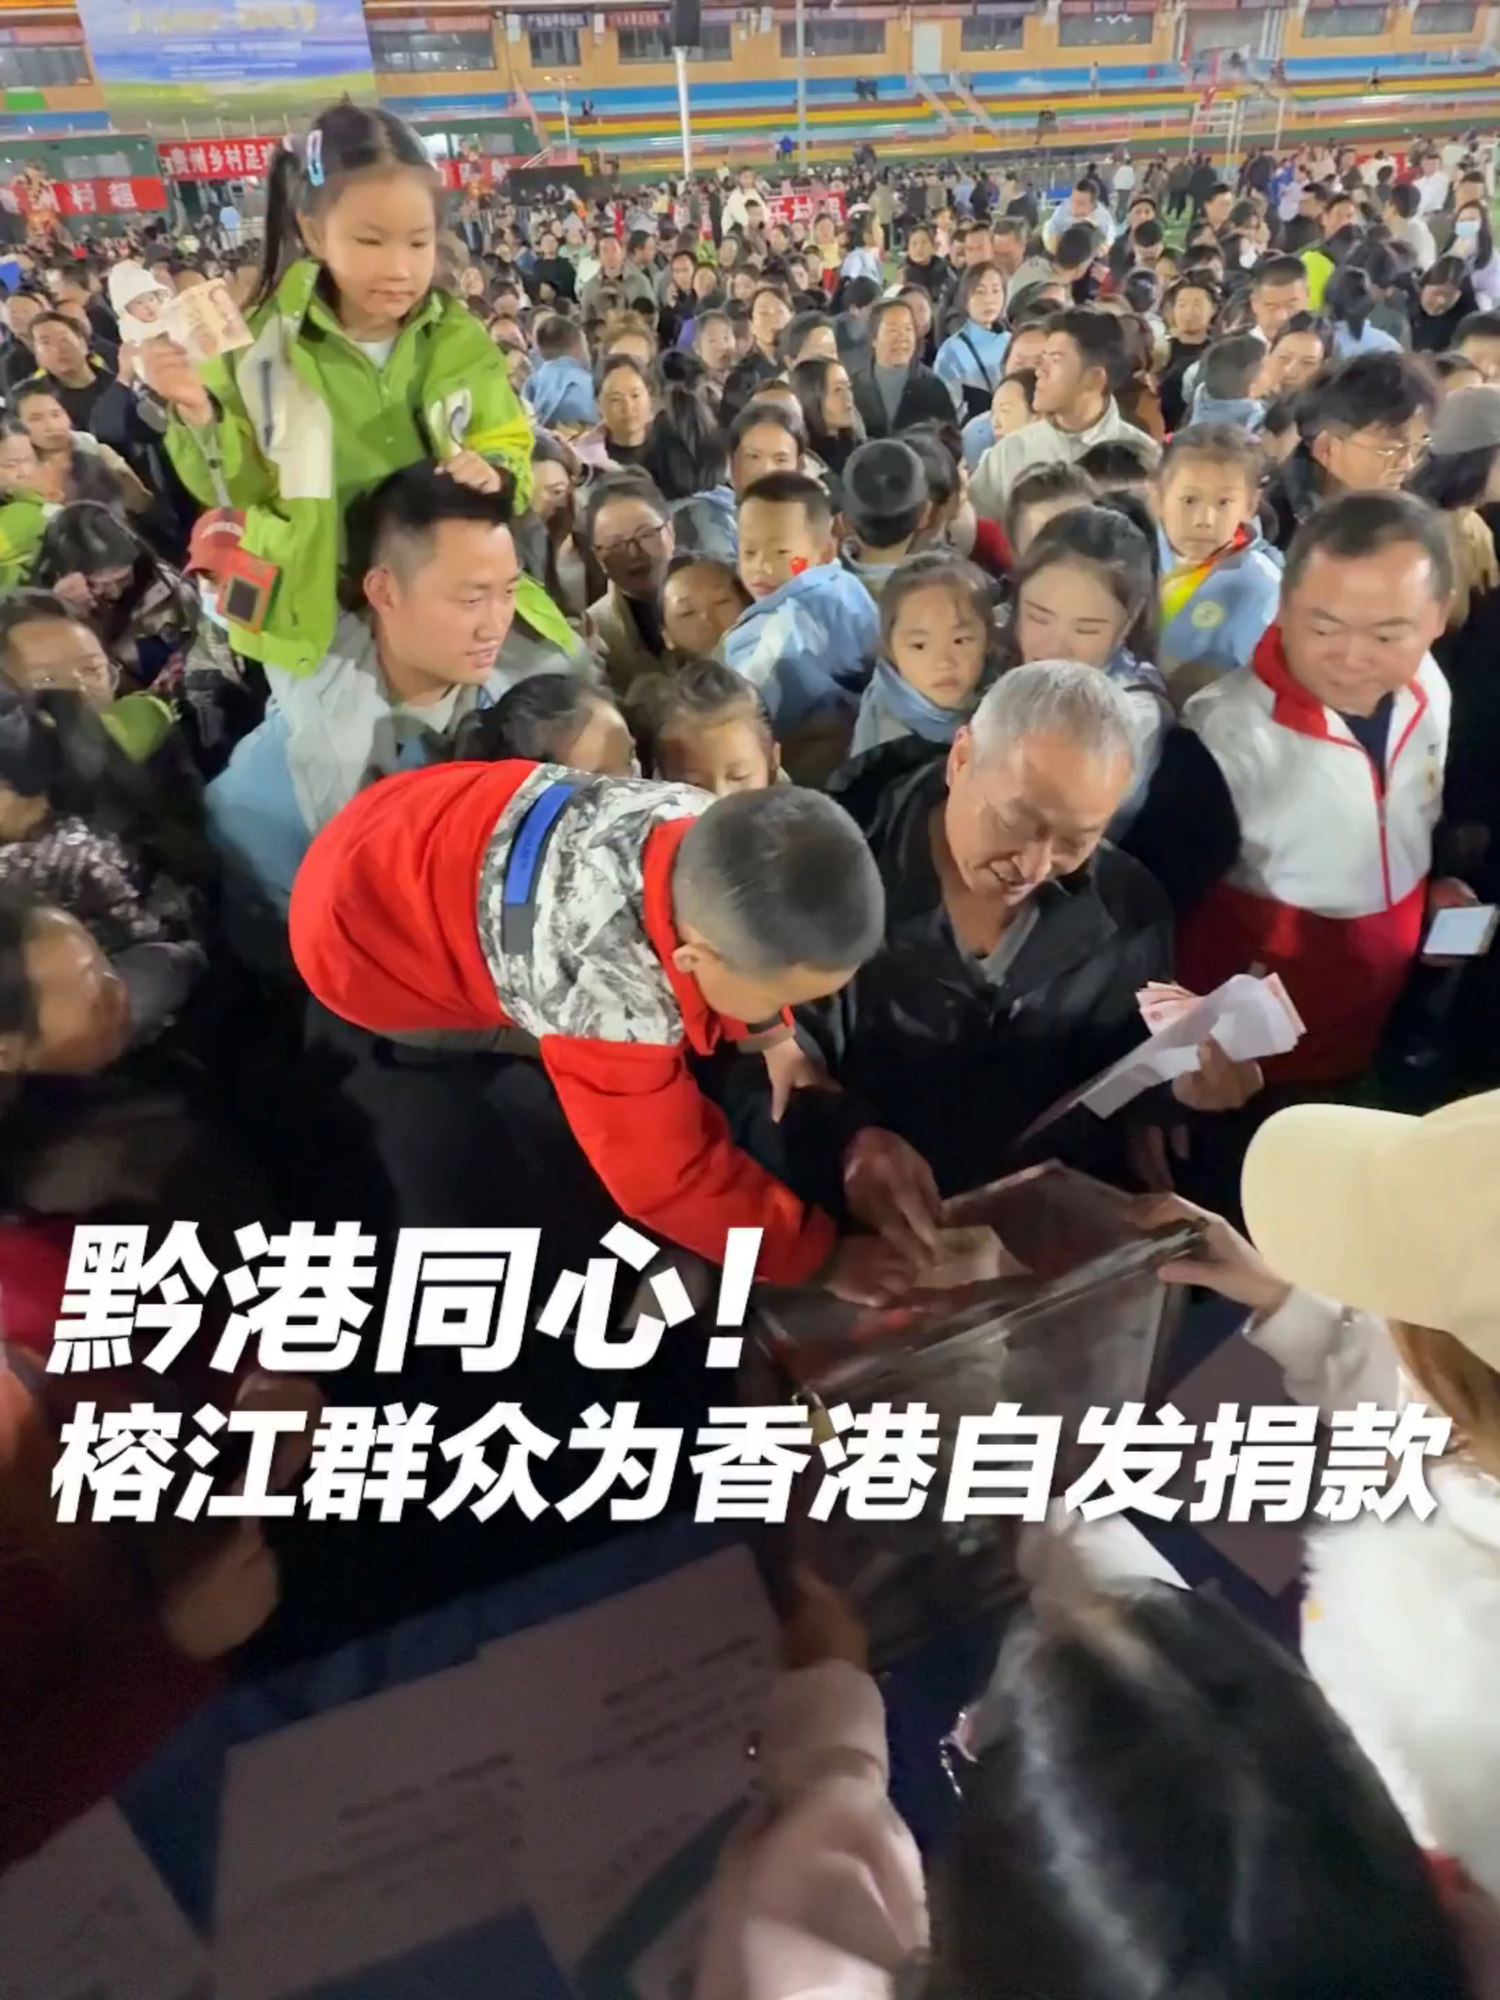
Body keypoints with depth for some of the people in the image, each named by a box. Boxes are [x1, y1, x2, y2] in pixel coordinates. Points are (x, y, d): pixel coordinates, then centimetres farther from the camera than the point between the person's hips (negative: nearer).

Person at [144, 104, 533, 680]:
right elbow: (239, 490, -4)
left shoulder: (460, 342, -3)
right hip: (311, 624, -1)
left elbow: (510, 453, 1)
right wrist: (200, 415, -22)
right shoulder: (264, 344, -8)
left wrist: (494, 476, -22)